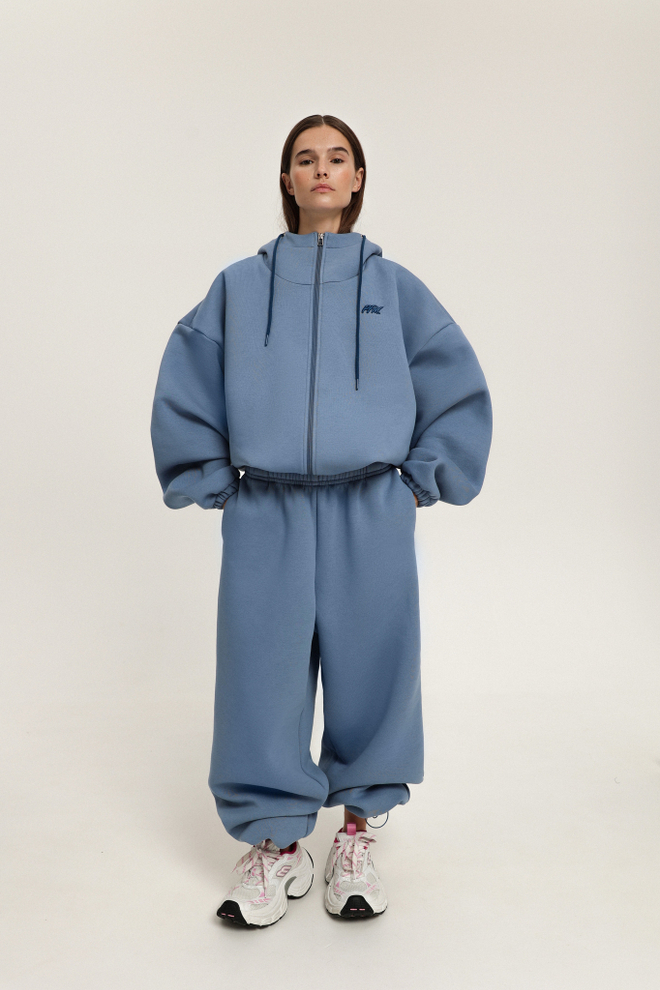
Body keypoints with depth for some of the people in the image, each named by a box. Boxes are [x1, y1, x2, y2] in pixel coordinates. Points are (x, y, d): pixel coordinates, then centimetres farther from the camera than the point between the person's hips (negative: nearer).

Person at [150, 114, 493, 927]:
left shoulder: (392, 285, 9)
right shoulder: (239, 286, 10)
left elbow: (458, 386, 11)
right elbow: (184, 387, 11)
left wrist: (420, 481, 6)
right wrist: (213, 484, 5)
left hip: (371, 517, 0)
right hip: (266, 518, 0)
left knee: (371, 668, 5)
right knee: (264, 671, 2)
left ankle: (356, 835, 25)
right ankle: (274, 844, 19)